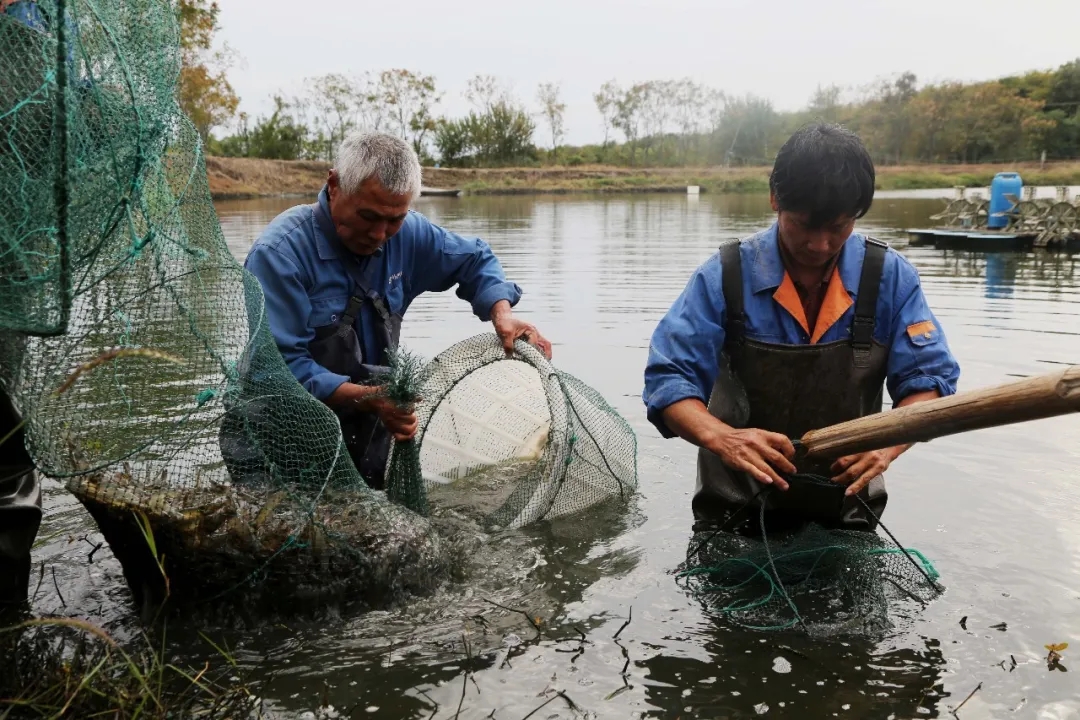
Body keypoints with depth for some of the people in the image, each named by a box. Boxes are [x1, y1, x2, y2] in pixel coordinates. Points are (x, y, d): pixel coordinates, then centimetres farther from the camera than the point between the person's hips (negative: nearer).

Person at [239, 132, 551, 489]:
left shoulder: (405, 233, -2)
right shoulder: (280, 253, -21)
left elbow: (473, 259, 12)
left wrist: (501, 310, -9)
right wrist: (366, 398, -37)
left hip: (372, 437, 6)